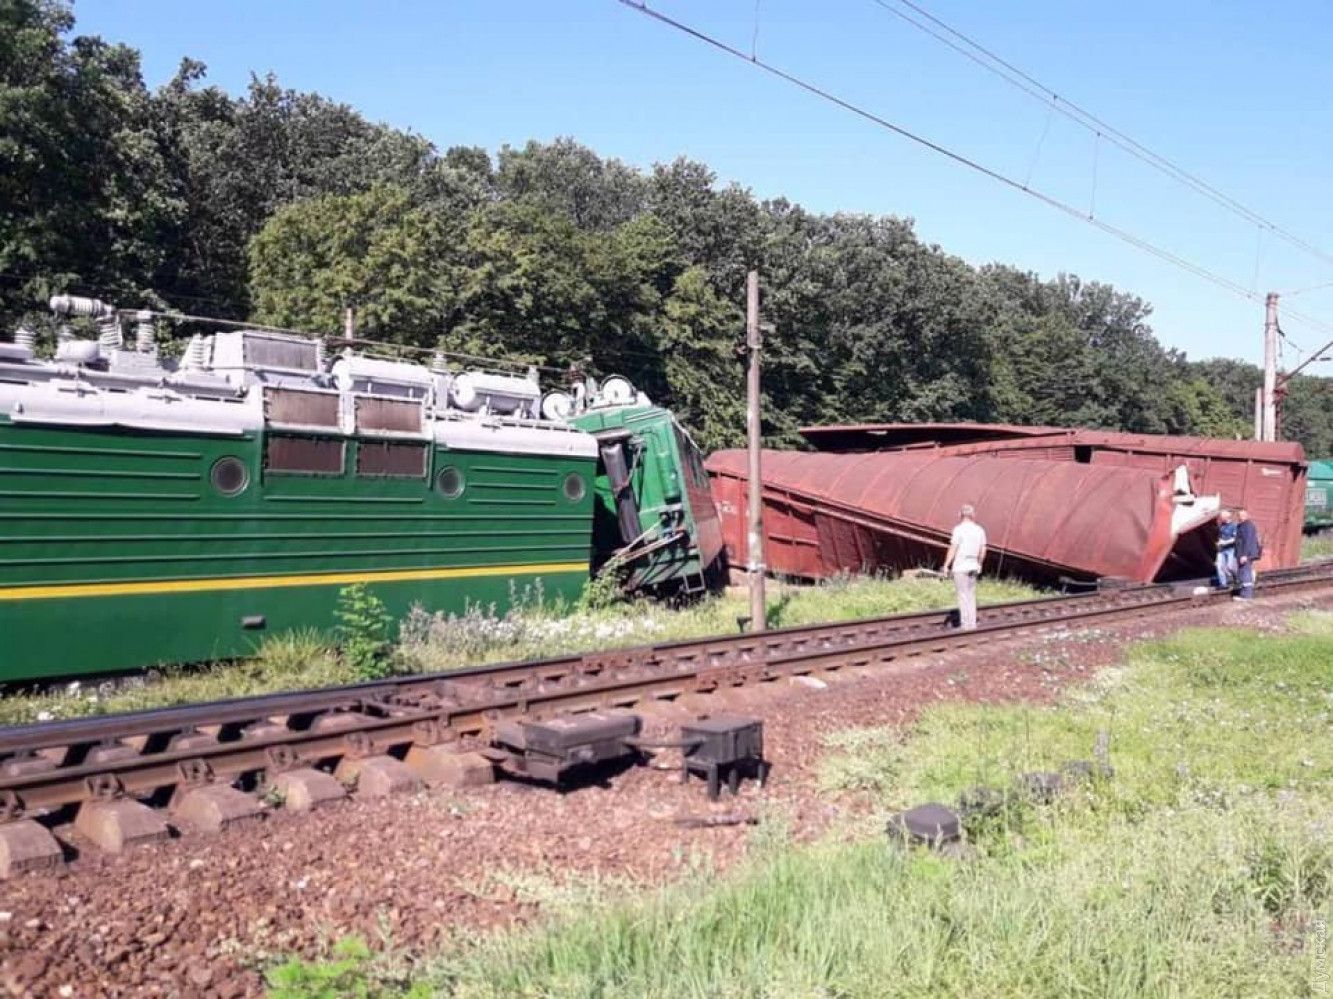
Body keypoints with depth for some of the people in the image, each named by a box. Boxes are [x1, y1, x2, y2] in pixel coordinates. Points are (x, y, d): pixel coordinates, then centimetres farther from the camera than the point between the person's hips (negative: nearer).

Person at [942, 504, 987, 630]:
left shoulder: (959, 529, -13)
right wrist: (979, 564, 23)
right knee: (971, 596, 15)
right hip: (973, 566, 6)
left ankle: (966, 623, 1)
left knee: (963, 596, 0)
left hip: (960, 567, -6)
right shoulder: (979, 530, 4)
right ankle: (972, 622, 17)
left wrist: (946, 565, -6)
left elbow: (952, 549, -14)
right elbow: (983, 551, 9)